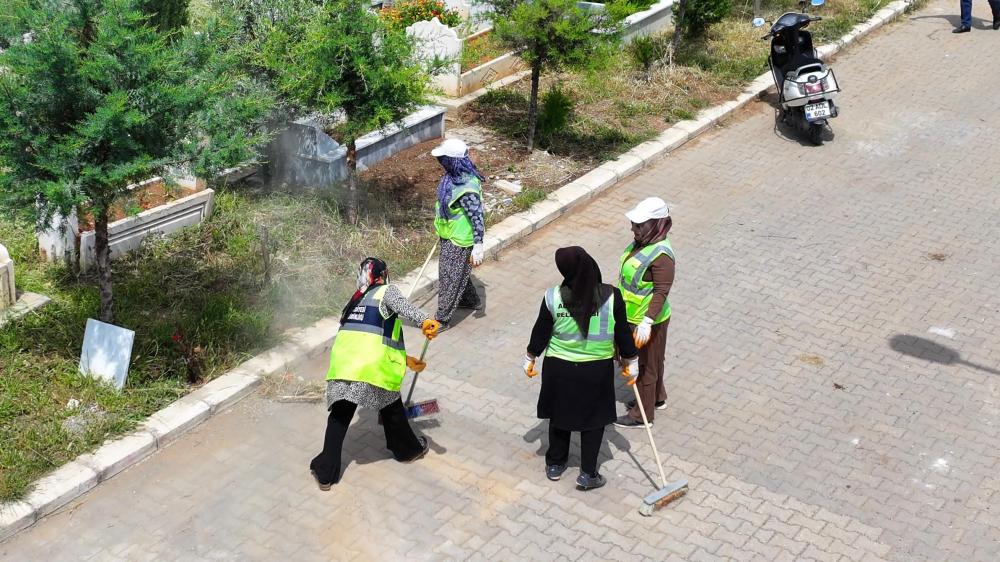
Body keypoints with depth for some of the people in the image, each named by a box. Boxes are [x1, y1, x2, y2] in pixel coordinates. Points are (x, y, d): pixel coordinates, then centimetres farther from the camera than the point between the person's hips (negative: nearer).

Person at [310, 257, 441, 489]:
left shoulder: (356, 300, 31)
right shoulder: (386, 291, 10)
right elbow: (401, 306, -15)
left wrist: (406, 360, 40)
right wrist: (425, 321, -33)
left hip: (342, 363, 5)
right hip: (373, 367, -5)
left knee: (340, 416, 14)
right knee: (391, 407, 18)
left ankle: (325, 473, 12)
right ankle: (408, 450, 39)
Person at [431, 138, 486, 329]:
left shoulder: (467, 189, -33)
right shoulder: (454, 176, -4)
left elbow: (477, 218, -29)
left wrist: (478, 247, -27)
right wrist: (442, 230, 24)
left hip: (459, 241, -9)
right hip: (449, 236, 9)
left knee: (450, 279, 5)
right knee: (458, 273, 27)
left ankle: (442, 319, 19)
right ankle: (471, 301, 49)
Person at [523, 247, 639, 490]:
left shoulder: (553, 297, -16)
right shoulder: (611, 296, -16)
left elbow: (541, 332, -4)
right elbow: (623, 333, -5)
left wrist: (530, 358, 13)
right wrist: (631, 361, 10)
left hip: (559, 368, 1)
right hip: (597, 369, -1)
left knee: (559, 414, 20)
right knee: (594, 419, 15)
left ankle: (555, 464, 34)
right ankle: (588, 473, 19)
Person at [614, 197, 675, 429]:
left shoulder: (661, 255, -29)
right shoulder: (642, 241, 0)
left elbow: (661, 291, -30)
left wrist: (646, 322, -35)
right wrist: (619, 304, 24)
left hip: (647, 320, -9)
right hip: (632, 315, 9)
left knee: (644, 366, 7)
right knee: (650, 362, 26)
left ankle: (642, 415, 22)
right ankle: (657, 398, 46)